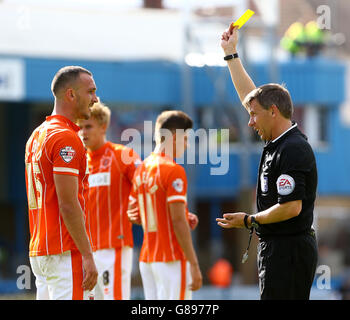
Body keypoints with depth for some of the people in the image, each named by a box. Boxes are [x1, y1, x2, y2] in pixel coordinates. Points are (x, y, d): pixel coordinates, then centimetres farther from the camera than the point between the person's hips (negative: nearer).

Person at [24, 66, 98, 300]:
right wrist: (88, 256, -18)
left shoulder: (37, 136, 17)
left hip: (39, 251, 10)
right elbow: (68, 205, -18)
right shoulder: (66, 139, -12)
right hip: (67, 253, -10)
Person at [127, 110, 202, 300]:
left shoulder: (141, 169, 12)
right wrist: (194, 264, -16)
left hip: (146, 259, 8)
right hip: (173, 259, -8)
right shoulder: (174, 171, -13)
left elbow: (133, 215, 18)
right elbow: (178, 222, -18)